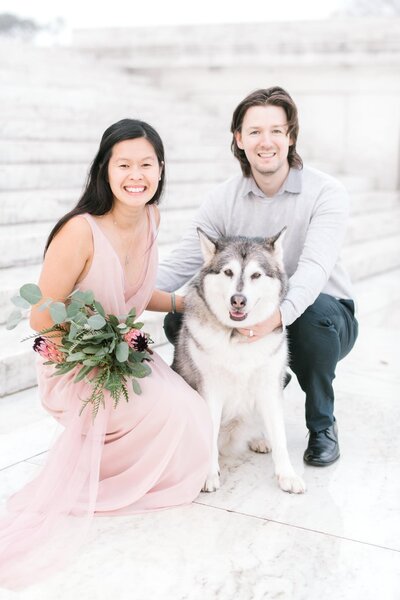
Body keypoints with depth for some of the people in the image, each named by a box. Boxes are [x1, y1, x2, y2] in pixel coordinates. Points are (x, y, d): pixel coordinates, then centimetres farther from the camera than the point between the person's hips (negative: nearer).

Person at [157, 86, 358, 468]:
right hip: (253, 320, 4)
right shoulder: (224, 199, -5)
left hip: (320, 314, -3)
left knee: (315, 311, -38)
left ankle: (322, 424, -11)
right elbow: (181, 263, -13)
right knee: (179, 321, -16)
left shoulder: (326, 193, -16)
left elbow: (315, 266, -32)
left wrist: (280, 314, -54)